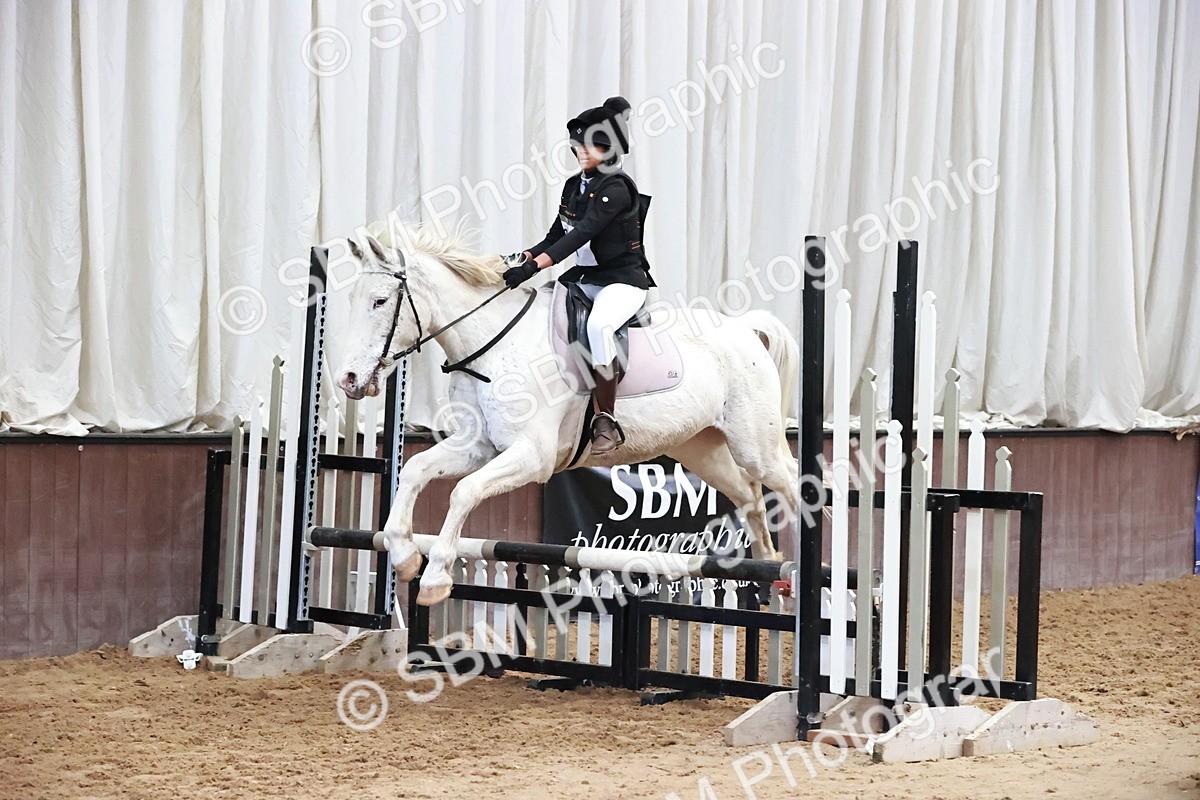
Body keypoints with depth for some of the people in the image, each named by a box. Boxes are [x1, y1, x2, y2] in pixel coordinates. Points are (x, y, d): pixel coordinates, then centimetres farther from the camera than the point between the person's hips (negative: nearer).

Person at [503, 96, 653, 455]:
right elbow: (556, 235, 15)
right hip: (585, 278, 9)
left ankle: (606, 421, -30)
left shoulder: (616, 189, -15)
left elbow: (582, 233, -26)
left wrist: (535, 266, -35)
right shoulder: (575, 186, 11)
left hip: (623, 279, -9)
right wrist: (524, 258, -6)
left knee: (599, 324, -38)